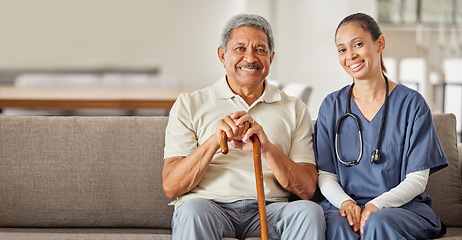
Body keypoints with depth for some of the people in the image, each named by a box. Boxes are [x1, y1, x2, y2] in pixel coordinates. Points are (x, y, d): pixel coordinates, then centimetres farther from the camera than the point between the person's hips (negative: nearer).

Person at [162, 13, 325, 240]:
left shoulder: (295, 109, 15)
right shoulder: (189, 105, 10)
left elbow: (307, 189, 4)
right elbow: (171, 187, 0)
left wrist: (266, 148, -13)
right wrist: (214, 141, -15)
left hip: (268, 210, 2)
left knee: (309, 211, -30)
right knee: (193, 211, -36)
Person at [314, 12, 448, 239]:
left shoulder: (412, 103, 3)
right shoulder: (332, 106, 10)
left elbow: (417, 179, -1)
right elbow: (325, 175, 7)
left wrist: (377, 205, -18)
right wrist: (345, 202, -14)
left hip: (403, 206, -1)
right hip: (344, 205, 1)